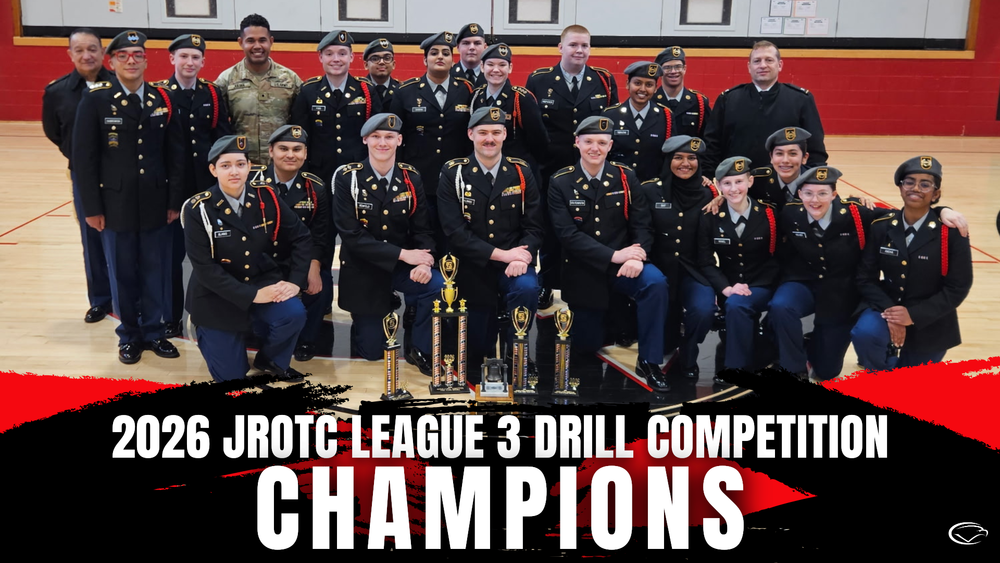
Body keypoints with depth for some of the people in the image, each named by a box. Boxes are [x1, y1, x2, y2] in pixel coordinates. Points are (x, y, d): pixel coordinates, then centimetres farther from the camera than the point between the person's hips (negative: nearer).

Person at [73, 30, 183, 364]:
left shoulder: (162, 100, 4)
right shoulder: (95, 100, -4)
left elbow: (175, 154, 6)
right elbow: (84, 157, -5)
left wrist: (174, 200, 2)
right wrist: (92, 207, -8)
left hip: (156, 203, 2)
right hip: (115, 204, -2)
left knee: (156, 272, 8)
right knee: (123, 274, 9)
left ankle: (153, 331, 24)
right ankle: (129, 336, 23)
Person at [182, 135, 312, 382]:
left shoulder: (266, 198, -8)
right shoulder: (198, 209, -17)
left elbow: (302, 237, -1)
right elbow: (205, 267, -20)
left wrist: (295, 280, -13)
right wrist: (251, 295, -25)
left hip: (263, 283, 3)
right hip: (219, 296, -2)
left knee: (294, 314, -29)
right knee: (231, 377, 0)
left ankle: (270, 360, 5)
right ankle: (207, 332, 34)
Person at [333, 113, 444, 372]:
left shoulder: (411, 178, -2)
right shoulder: (347, 178, -12)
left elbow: (422, 229, -3)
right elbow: (351, 235, -18)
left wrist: (423, 263, -25)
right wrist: (403, 254, -24)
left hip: (401, 268, 2)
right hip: (363, 272, -2)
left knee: (439, 286, -29)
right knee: (372, 352, 2)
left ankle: (419, 349, -5)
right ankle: (364, 322, 39)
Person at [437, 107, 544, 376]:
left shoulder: (521, 172, 1)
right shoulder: (453, 173, -5)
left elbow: (534, 227, 0)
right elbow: (454, 231, -13)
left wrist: (522, 257, -22)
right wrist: (501, 254, -20)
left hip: (513, 262, 1)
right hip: (473, 267, -1)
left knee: (527, 288, -33)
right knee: (476, 349, 3)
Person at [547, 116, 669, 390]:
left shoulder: (626, 177, 0)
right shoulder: (560, 182, -7)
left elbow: (641, 224, -4)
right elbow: (567, 234, -16)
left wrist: (637, 255, -27)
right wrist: (614, 255, -25)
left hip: (623, 264, 1)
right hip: (583, 270, -1)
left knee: (656, 282, -32)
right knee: (587, 345, 7)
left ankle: (648, 361, -19)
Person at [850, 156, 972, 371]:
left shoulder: (951, 232, -13)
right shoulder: (880, 226, -5)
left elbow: (958, 287, -13)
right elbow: (866, 278, -6)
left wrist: (913, 315, -24)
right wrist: (889, 312, -24)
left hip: (929, 326, -1)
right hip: (886, 309, 1)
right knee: (864, 333, -33)